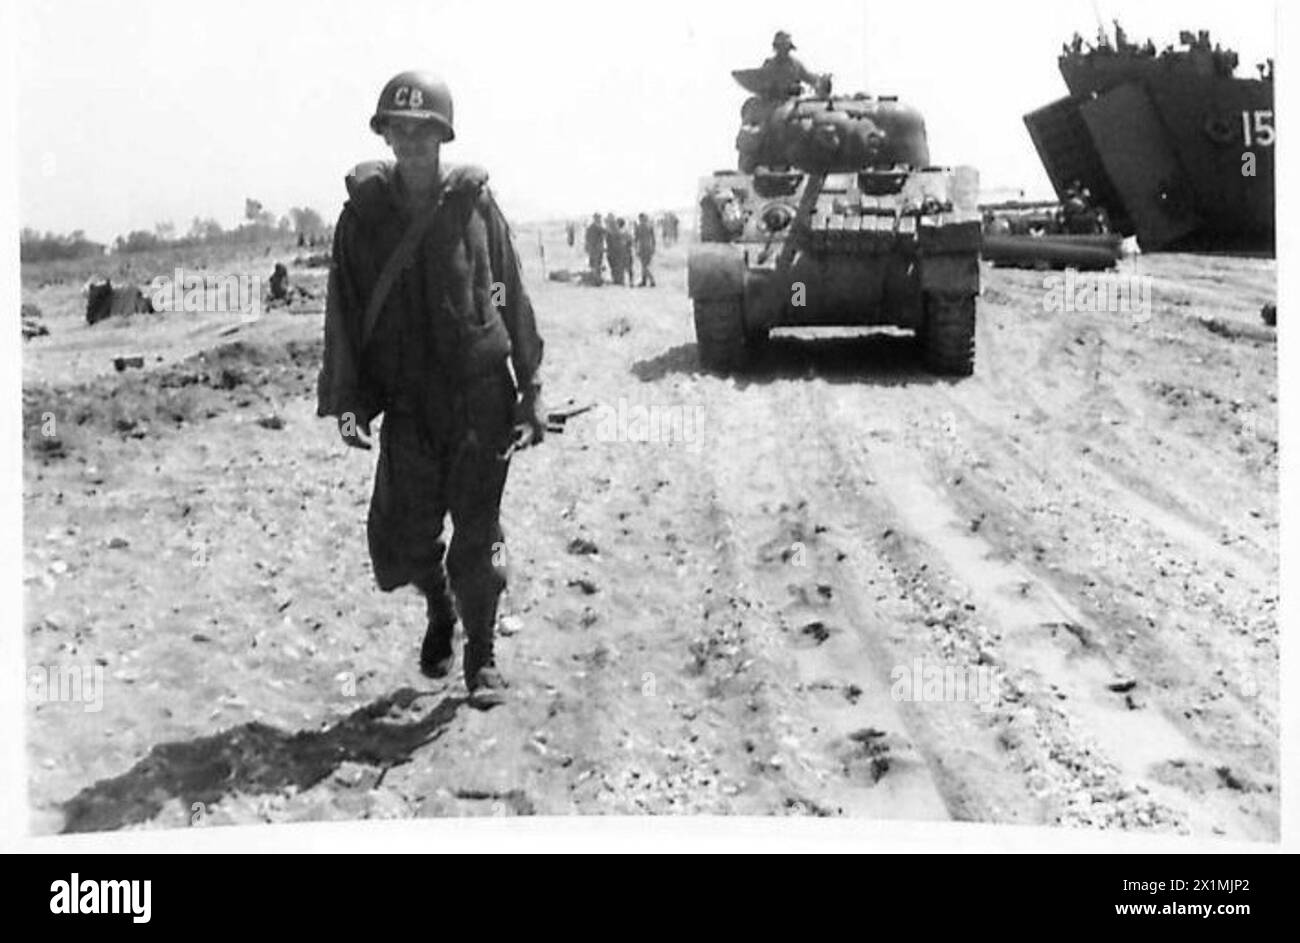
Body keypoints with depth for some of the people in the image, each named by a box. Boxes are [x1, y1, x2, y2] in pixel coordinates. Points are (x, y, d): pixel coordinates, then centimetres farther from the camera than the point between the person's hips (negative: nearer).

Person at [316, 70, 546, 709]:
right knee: (400, 546, 1)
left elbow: (513, 300, 3)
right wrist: (345, 400, -7)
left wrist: (530, 394, 0)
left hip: (482, 399, -1)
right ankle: (439, 610, 35)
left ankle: (482, 658, 23)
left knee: (476, 542, 2)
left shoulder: (474, 203, 0)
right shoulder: (363, 213, 2)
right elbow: (343, 314, 3)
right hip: (407, 405, 1)